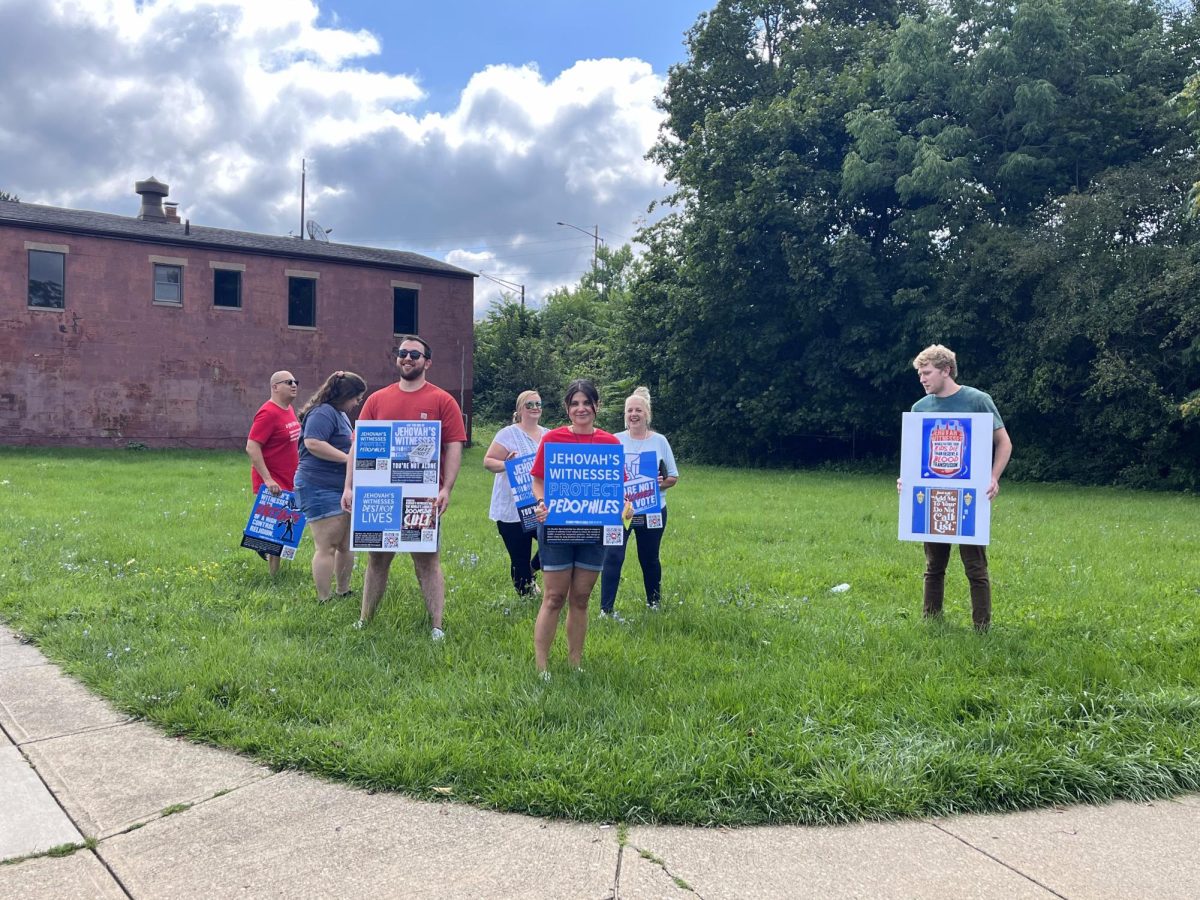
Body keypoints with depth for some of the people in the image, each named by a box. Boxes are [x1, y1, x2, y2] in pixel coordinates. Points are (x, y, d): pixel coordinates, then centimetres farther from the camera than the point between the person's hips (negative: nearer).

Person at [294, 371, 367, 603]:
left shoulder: (341, 414, 20)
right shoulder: (323, 412, -13)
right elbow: (313, 443, -27)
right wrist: (348, 458, -24)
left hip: (342, 488, 10)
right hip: (320, 488, -10)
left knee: (346, 545, 14)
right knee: (327, 547, -6)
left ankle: (343, 593, 25)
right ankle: (324, 601, 0)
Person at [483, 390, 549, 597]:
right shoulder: (508, 434, -4)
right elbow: (488, 461, -9)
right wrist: (507, 465, -26)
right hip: (513, 510, -4)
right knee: (520, 560, 1)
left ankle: (531, 571, 21)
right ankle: (527, 596, 19)